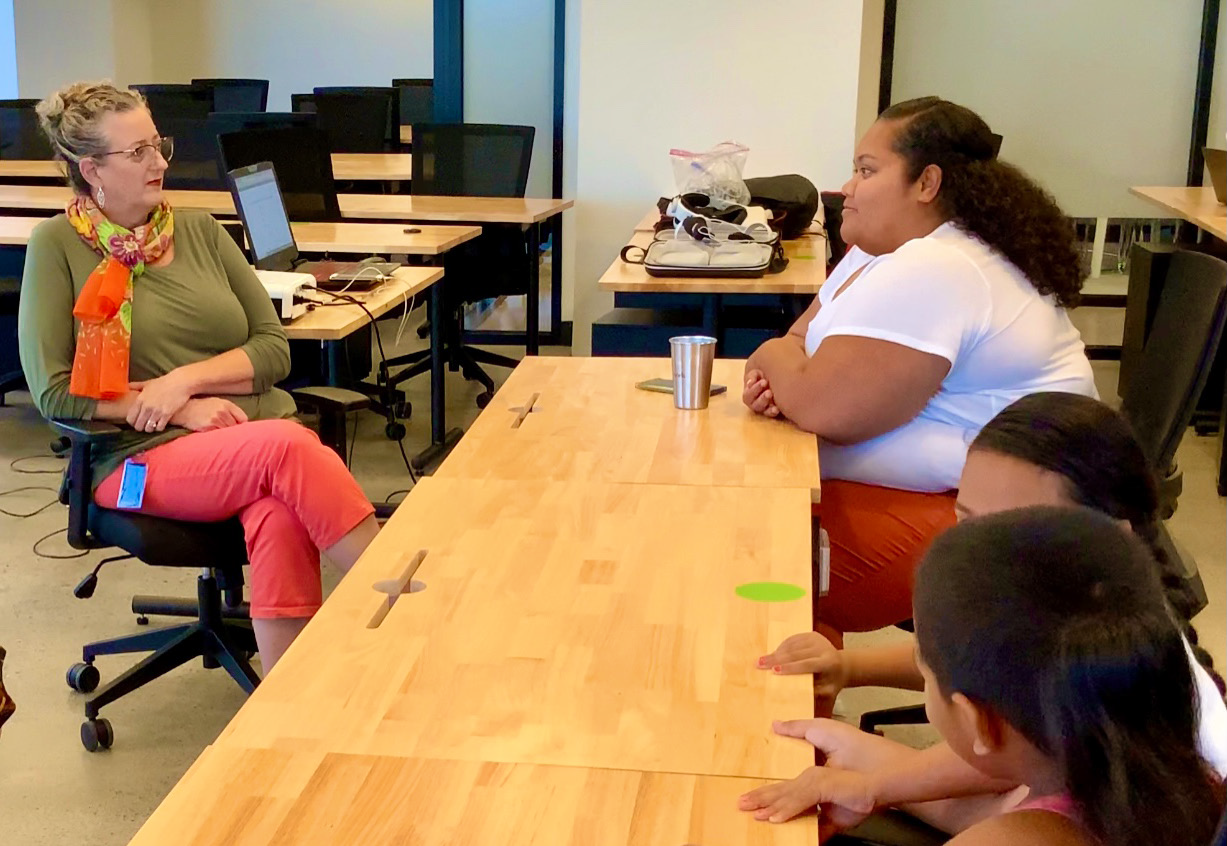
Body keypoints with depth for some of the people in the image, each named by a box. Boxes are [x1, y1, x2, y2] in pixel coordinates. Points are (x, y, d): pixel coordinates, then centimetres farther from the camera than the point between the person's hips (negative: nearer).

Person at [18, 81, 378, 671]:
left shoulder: (200, 230, 13)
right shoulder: (59, 245, 3)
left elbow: (274, 349, 8)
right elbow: (54, 390, -4)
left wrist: (184, 380, -10)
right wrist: (183, 410, -11)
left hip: (260, 429, 3)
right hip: (146, 457, -3)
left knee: (281, 523, -33)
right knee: (288, 448, -33)